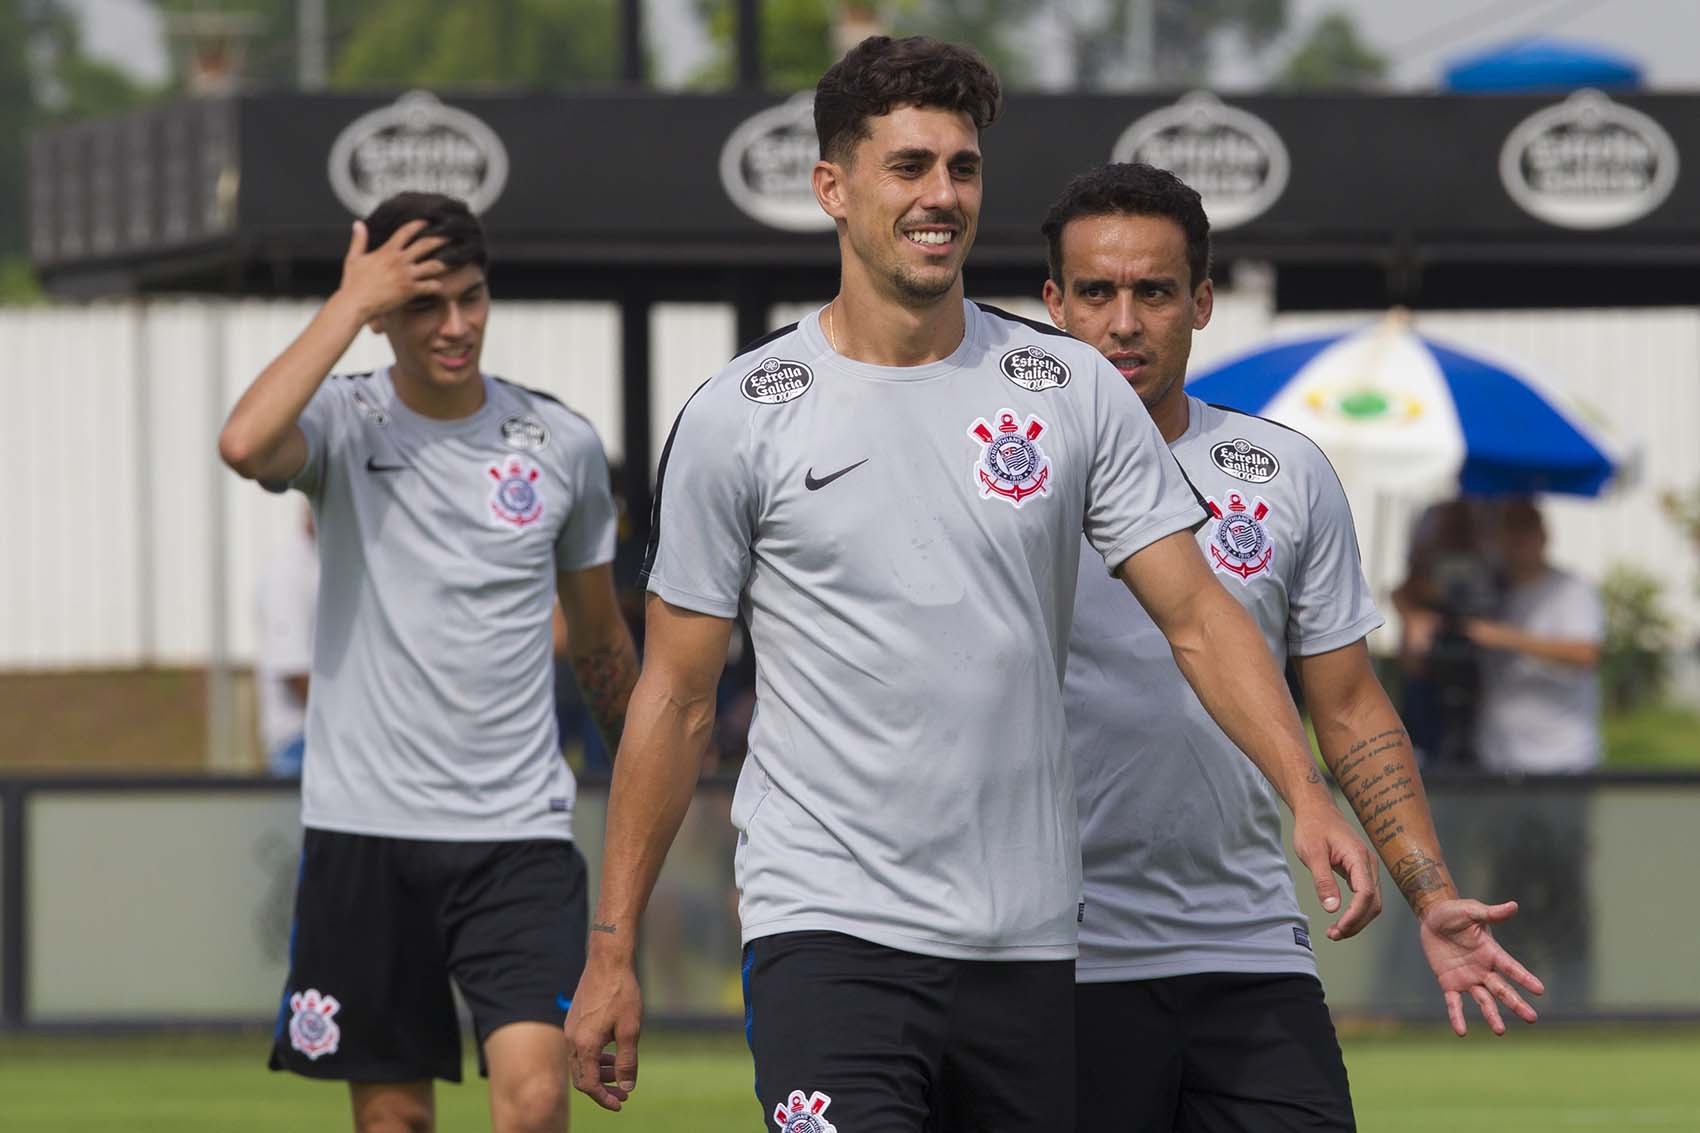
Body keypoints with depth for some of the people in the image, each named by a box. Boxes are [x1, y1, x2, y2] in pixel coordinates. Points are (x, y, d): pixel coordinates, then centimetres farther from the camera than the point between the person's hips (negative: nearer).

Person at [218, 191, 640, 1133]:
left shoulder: (562, 445, 4)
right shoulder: (344, 423, -2)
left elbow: (600, 641, 18)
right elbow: (245, 445, -28)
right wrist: (351, 302, -20)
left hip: (520, 831, 1)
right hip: (363, 828, 0)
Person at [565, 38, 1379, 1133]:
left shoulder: (1075, 390, 5)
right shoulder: (740, 418, 0)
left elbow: (1197, 613, 3)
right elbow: (677, 697, 4)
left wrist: (1306, 792, -14)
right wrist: (611, 950, 2)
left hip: (1027, 947, 3)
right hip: (825, 925, -3)